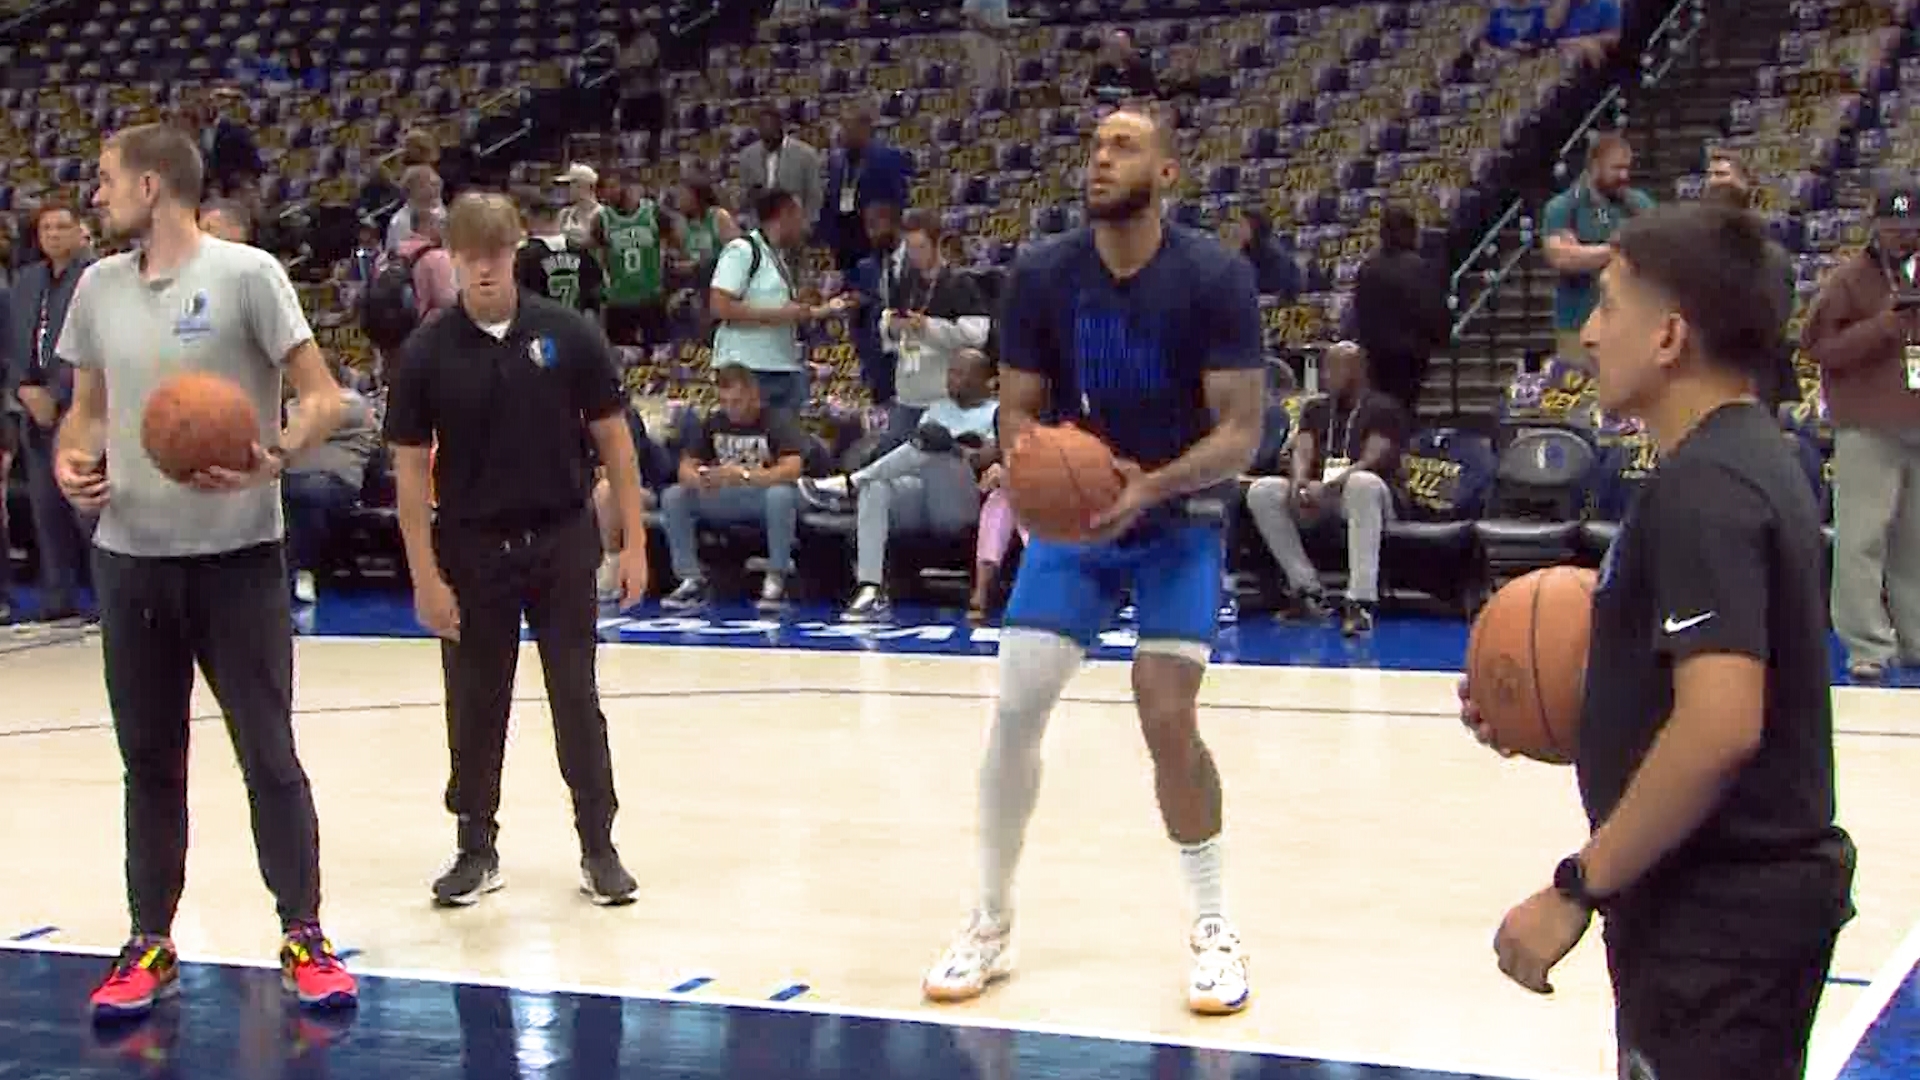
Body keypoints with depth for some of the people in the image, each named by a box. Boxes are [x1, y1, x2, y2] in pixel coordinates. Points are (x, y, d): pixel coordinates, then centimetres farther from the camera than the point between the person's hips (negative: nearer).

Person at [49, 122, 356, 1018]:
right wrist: (71, 459, -3)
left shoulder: (244, 274, -8)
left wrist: (273, 459, -26)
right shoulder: (97, 287, 8)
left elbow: (322, 397, -8)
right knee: (149, 758, 11)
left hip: (236, 553, -5)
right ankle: (151, 945, 20)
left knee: (268, 754, 1)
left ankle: (304, 939, 11)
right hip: (130, 556, 5)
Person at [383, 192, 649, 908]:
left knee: (577, 700, 4)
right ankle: (476, 849, 20)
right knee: (475, 706, 7)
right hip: (472, 550, 0)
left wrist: (634, 541, -4)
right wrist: (424, 575, -7)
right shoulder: (427, 354, -4)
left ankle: (598, 847, 13)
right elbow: (411, 468, -2)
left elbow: (613, 440, 1)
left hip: (562, 542, 0)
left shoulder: (568, 336, -4)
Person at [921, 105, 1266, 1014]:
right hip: (1071, 515, 3)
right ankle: (990, 925, 12)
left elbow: (1241, 431, -17)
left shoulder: (1216, 277, -17)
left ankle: (1215, 928, 5)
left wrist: (1153, 486, -34)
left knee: (1167, 716, -15)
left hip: (1180, 518, -3)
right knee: (1014, 708, -5)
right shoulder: (1042, 274, -8)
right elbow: (1016, 409, -2)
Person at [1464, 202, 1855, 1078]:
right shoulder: (1748, 460, 12)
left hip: (1718, 914, -10)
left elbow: (1721, 725, -29)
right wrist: (1564, 707, 12)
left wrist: (1577, 889, -23)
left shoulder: (1703, 488, -20)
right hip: (1745, 891, 10)